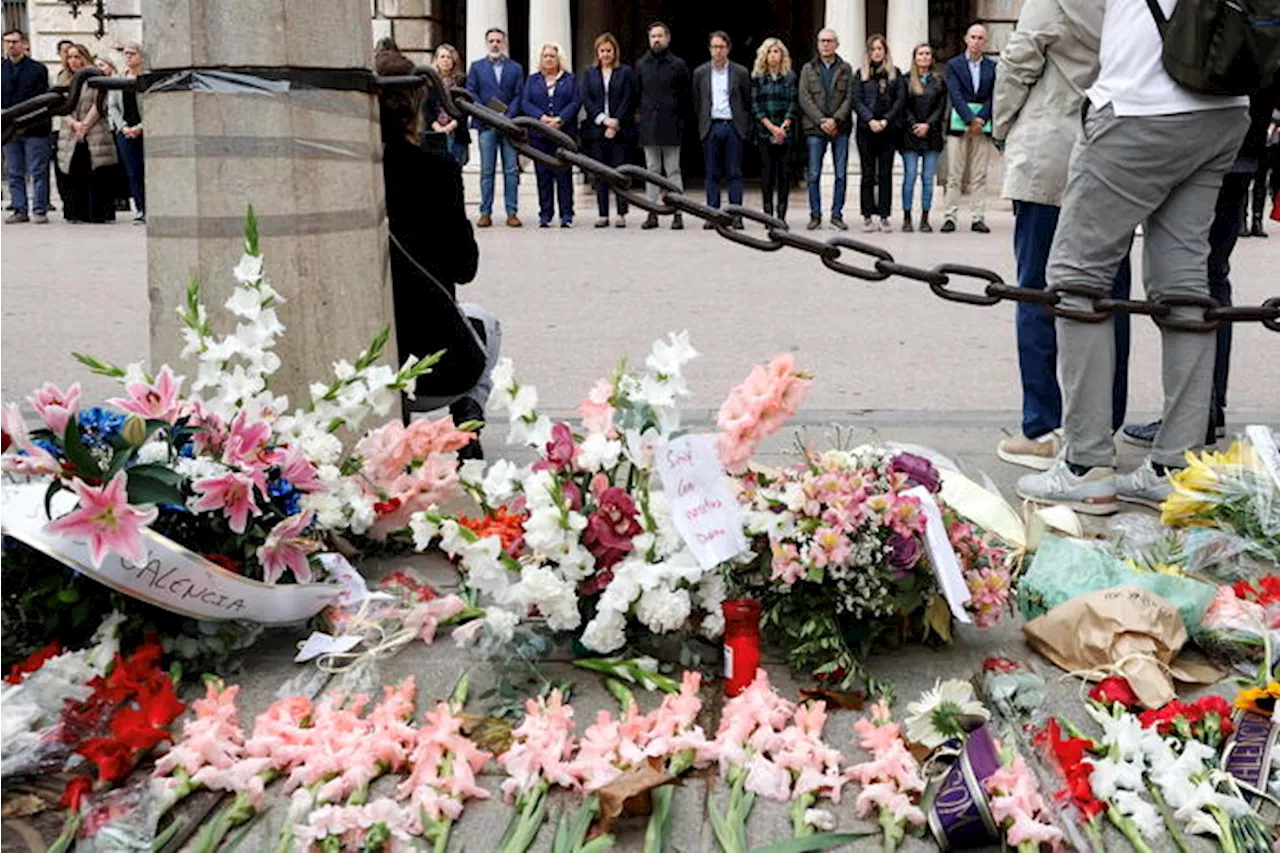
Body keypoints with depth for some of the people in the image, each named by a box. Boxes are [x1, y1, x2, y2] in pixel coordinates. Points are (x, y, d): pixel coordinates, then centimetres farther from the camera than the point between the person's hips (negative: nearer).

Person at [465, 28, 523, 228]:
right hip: (486, 125, 0)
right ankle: (485, 213, 2)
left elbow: (519, 96, 4)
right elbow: (471, 93, 5)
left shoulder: (515, 68, 12)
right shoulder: (476, 67, 12)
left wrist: (507, 117, -10)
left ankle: (512, 213, 1)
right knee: (486, 171, 0)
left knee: (511, 170, -2)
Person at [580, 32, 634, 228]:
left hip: (619, 129, -2)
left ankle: (622, 214, -1)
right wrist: (604, 119, -9)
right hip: (596, 129, 2)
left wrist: (616, 123, -11)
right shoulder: (589, 73, 12)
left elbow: (627, 101, -1)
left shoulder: (625, 72, 5)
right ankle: (603, 214, 5)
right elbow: (586, 100, 3)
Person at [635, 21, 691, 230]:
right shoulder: (641, 64, 9)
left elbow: (685, 95, 5)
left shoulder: (678, 65, 1)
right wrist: (638, 113, 6)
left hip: (671, 126, -3)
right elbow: (636, 93, 15)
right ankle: (652, 213, 10)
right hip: (648, 125, 3)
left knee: (673, 171, -1)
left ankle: (677, 213, 1)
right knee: (652, 170, 7)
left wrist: (680, 117, 2)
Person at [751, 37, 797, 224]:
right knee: (767, 173, -2)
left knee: (785, 173, -2)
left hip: (786, 132, 0)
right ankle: (768, 214, 2)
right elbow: (755, 105, 1)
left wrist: (783, 127, -10)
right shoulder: (758, 77, 7)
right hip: (764, 132, 0)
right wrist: (771, 127, -9)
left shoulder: (790, 77, 8)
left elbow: (793, 103, 2)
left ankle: (781, 216, 2)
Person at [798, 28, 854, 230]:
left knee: (841, 174, 1)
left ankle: (837, 215, 8)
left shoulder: (846, 69, 8)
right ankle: (815, 215, 8)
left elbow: (849, 98, 1)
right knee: (814, 175, 0)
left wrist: (835, 119, -14)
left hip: (840, 129, 0)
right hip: (815, 129, 0)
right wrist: (821, 121, -11)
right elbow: (804, 99, 0)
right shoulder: (808, 69, 8)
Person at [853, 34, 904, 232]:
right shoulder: (861, 74, 9)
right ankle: (867, 216, 3)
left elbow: (900, 99, 3)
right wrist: (870, 120, -14)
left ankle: (884, 216, 3)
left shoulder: (895, 73, 11)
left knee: (886, 173, 1)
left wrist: (886, 120, -10)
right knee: (868, 174, 1)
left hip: (888, 129, 0)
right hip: (866, 129, 0)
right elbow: (856, 100, 0)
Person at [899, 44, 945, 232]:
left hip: (932, 135, 2)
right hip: (910, 135, -2)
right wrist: (914, 126, -11)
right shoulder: (906, 81, 5)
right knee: (910, 177, -4)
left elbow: (941, 107, 5)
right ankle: (907, 218, 1)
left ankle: (925, 219, 4)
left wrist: (928, 125, -9)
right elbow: (904, 107, 0)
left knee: (928, 178, 1)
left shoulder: (938, 82, 12)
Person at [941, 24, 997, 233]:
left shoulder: (992, 67, 11)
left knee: (979, 176, 2)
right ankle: (950, 217, 1)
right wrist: (971, 119, -15)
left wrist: (981, 120, -10)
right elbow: (955, 95, -5)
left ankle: (978, 218, 3)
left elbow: (993, 97, 4)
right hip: (959, 123, -2)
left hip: (982, 124, 2)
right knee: (954, 175, -2)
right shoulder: (954, 65, 5)